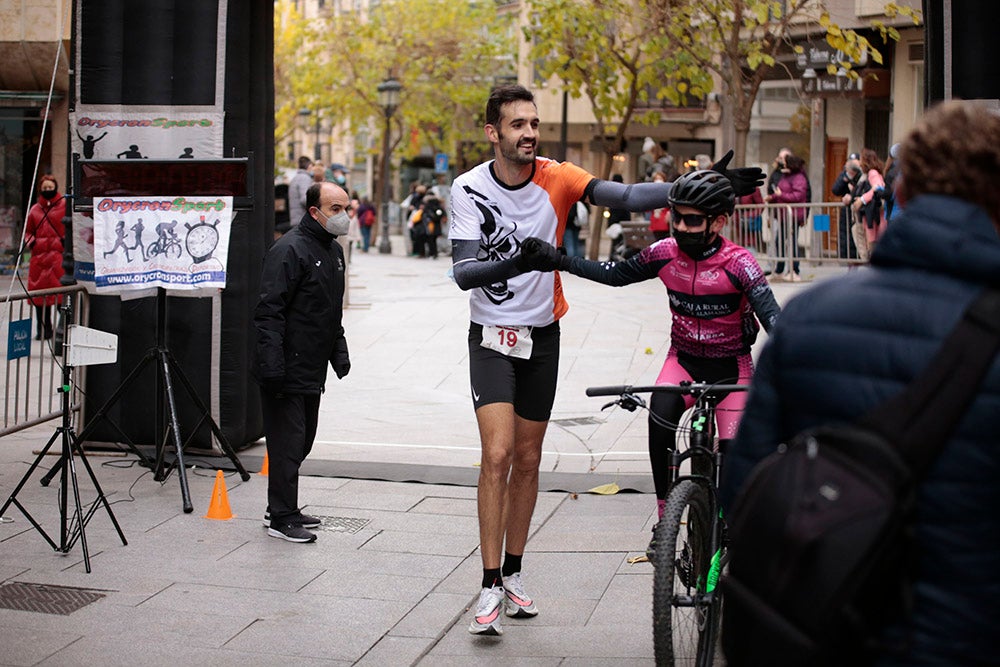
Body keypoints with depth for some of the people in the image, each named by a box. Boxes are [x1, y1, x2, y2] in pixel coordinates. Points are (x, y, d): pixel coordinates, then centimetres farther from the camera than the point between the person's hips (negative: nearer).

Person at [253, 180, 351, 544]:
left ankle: (284, 508, 27)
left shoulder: (334, 250, 15)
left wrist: (338, 350, 23)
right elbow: (269, 311, -20)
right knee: (287, 442, -5)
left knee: (302, 441, 16)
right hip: (287, 372, -9)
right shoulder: (289, 250, -15)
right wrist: (272, 364, -25)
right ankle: (282, 518, 3)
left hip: (313, 370, 10)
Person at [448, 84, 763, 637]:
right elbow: (462, 271, -20)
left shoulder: (556, 178, -10)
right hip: (491, 337, -2)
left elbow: (627, 196, -24)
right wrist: (514, 263, -40)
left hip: (542, 337, 2)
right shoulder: (469, 188, -12)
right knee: (498, 454, -15)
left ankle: (512, 572, 26)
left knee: (527, 460, 10)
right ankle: (490, 586, -9)